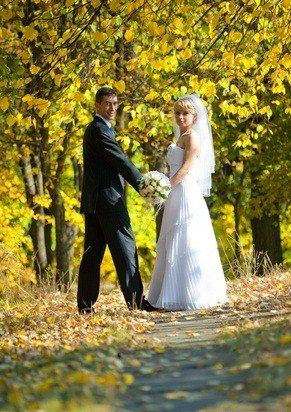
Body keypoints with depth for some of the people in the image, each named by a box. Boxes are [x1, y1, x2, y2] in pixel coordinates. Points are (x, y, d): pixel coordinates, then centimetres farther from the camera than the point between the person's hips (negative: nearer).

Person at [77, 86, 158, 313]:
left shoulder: (99, 129, 21)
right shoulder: (99, 130, -11)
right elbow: (120, 161, -14)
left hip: (95, 201, 10)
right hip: (107, 199, -10)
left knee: (92, 253, 8)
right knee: (125, 248, -8)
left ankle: (85, 304, 8)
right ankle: (136, 301, -9)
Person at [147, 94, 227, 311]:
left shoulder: (193, 137, -8)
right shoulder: (181, 138, 20)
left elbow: (186, 168, -16)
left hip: (187, 194, -10)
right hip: (176, 197, 10)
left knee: (186, 244, -11)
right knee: (173, 247, 9)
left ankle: (192, 296, -10)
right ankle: (177, 297, 11)